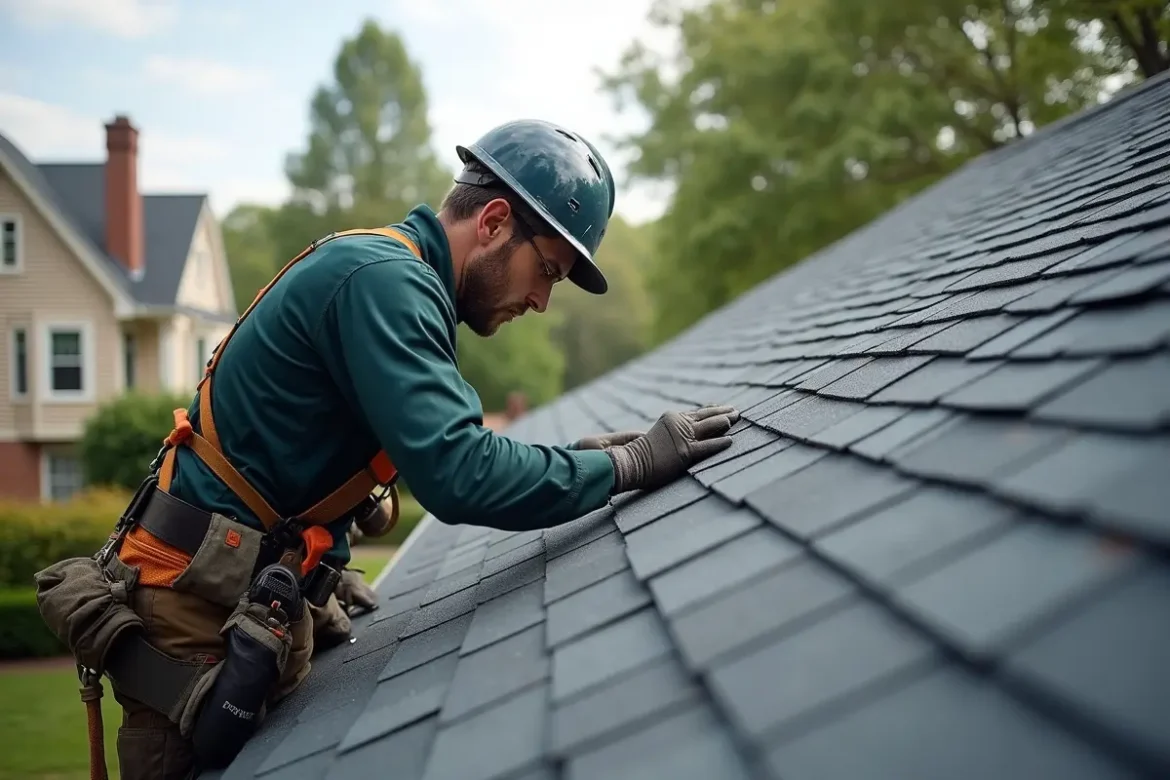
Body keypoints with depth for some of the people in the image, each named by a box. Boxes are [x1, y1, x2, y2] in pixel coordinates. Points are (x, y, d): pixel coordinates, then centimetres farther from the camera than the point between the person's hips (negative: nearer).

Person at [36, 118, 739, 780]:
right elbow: (455, 474, -30)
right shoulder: (382, 277, -21)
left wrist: (571, 459, 5)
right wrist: (627, 464, -21)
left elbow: (435, 446, 15)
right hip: (198, 600, -10)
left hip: (262, 601, 10)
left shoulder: (395, 275, 11)